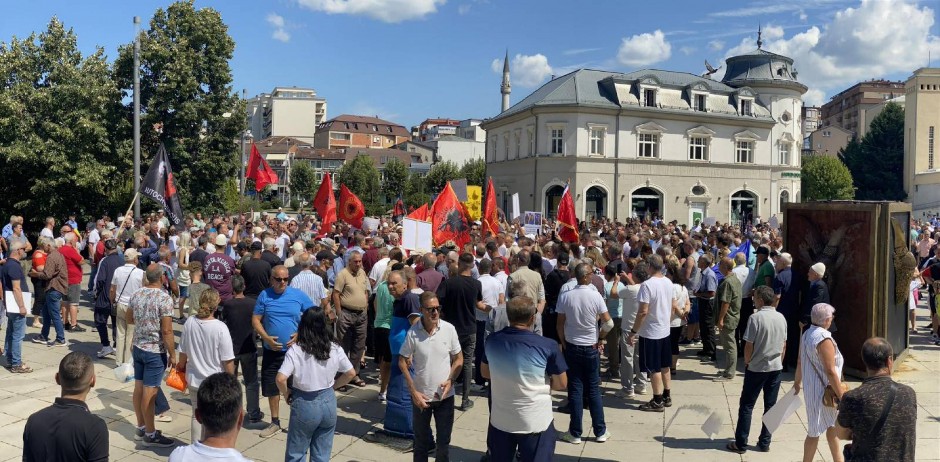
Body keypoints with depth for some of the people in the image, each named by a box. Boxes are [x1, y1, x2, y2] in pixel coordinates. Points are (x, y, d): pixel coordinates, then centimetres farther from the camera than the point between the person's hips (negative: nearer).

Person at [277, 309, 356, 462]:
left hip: (304, 404, -3)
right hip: (328, 402, 3)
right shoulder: (335, 349, -3)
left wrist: (286, 395, -3)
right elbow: (351, 373, 4)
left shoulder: (295, 350, -14)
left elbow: (281, 379, -21)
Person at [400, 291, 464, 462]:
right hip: (421, 396, -1)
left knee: (444, 441, 14)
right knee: (421, 441, 17)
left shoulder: (449, 329, -11)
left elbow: (458, 359, 0)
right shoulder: (413, 332, -13)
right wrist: (413, 391, -8)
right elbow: (402, 361, -4)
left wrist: (450, 380, -15)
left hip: (445, 395, 1)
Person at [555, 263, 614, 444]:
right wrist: (601, 338, 6)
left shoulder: (565, 296, -8)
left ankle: (575, 433, 11)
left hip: (572, 347, 1)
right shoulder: (595, 296, -12)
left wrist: (564, 342, 9)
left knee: (575, 389, 7)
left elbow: (560, 324, -4)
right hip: (591, 348, 0)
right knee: (594, 389, 10)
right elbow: (608, 323, -11)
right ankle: (600, 432, 17)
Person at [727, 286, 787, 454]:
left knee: (746, 406, 4)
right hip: (776, 368, 5)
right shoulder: (781, 318, 2)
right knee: (770, 406, 12)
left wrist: (747, 363, 1)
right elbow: (784, 346, 9)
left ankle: (740, 444, 8)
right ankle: (765, 443, 18)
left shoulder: (756, 317, -16)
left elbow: (749, 346, -14)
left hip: (756, 368, -5)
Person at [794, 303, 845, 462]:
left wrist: (797, 382, 25)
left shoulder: (806, 334, 4)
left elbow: (800, 362, 13)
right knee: (815, 432, 4)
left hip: (809, 387, 9)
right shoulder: (824, 339, -23)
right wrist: (841, 396, -18)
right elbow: (830, 371, -23)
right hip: (822, 391, -9)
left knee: (832, 425, 23)